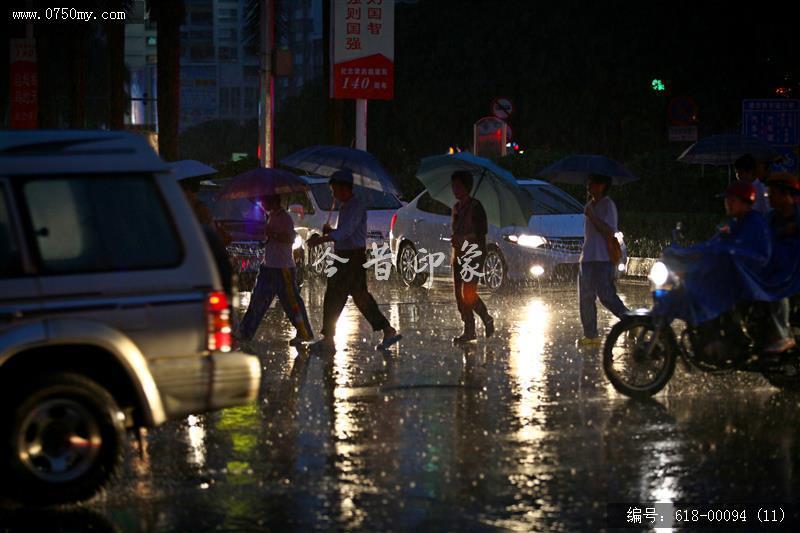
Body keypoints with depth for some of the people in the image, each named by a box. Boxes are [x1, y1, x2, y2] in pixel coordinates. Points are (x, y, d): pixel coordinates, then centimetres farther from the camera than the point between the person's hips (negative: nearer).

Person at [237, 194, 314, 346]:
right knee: (258, 299, 10)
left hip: (283, 269, -9)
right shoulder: (272, 216, 12)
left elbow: (290, 238, -26)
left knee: (291, 301, -3)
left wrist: (272, 234, -27)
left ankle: (304, 333, 5)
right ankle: (245, 333, 13)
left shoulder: (285, 218, -14)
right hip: (268, 266, 9)